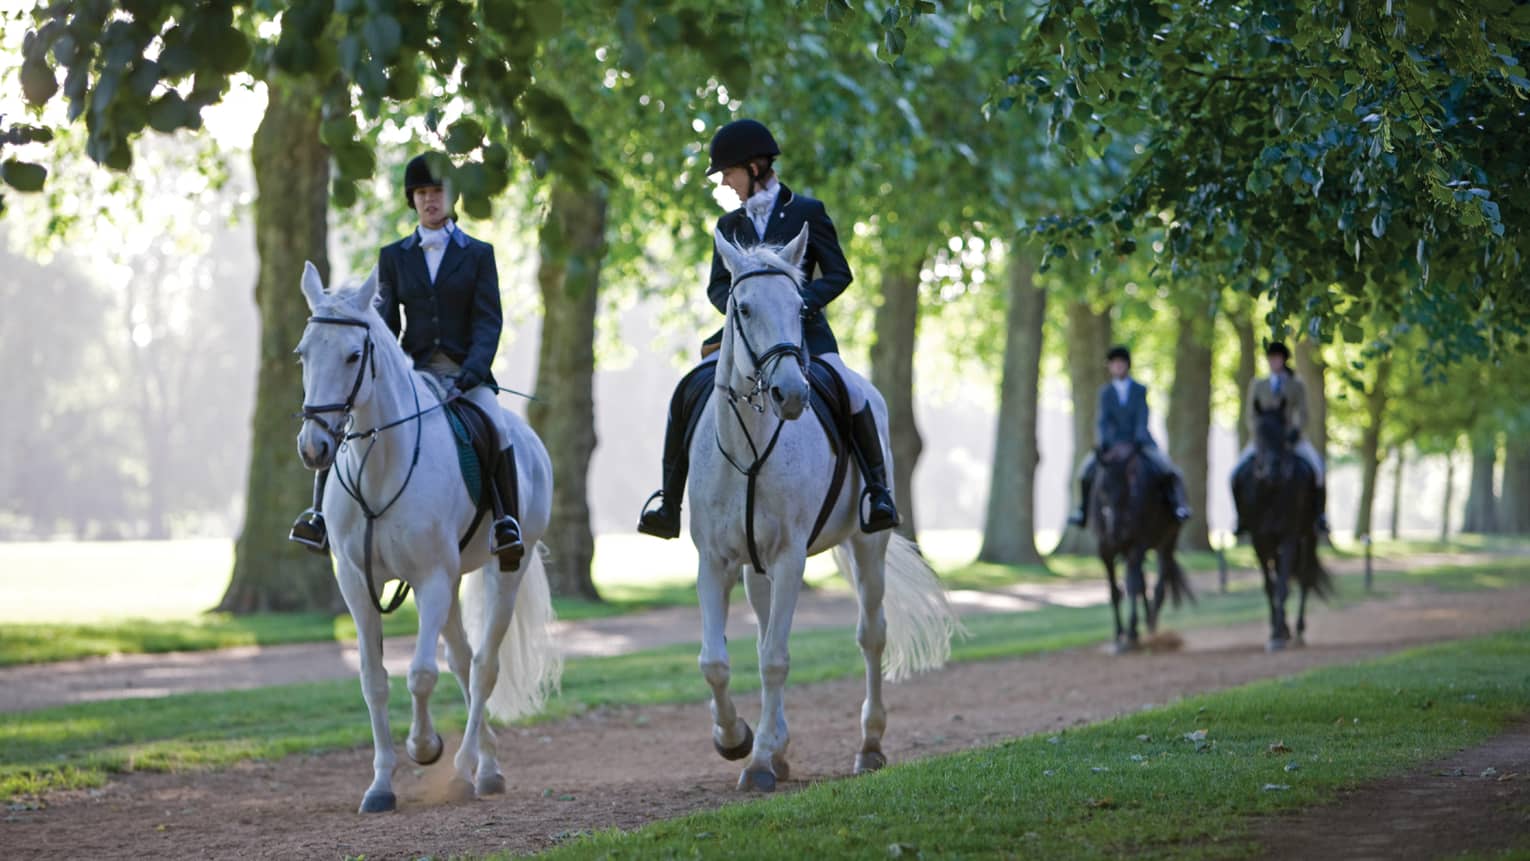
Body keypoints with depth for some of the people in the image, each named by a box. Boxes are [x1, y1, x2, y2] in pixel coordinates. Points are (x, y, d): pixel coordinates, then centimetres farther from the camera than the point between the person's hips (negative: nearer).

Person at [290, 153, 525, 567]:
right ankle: (322, 518, -16)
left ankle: (507, 524, -23)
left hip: (465, 373, -3)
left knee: (496, 428, -33)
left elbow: (489, 322, -3)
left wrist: (468, 375, -19)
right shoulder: (393, 257, 12)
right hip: (412, 372, 3)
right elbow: (385, 322, 10)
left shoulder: (478, 254, 5)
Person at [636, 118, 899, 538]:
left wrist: (801, 302, -18)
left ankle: (878, 490, -6)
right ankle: (668, 503, -10)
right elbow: (717, 286, 11)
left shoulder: (807, 212, 1)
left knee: (848, 394, -24)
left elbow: (839, 274, -1)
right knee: (688, 390, -15)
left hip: (803, 329, -3)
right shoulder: (731, 225, 13)